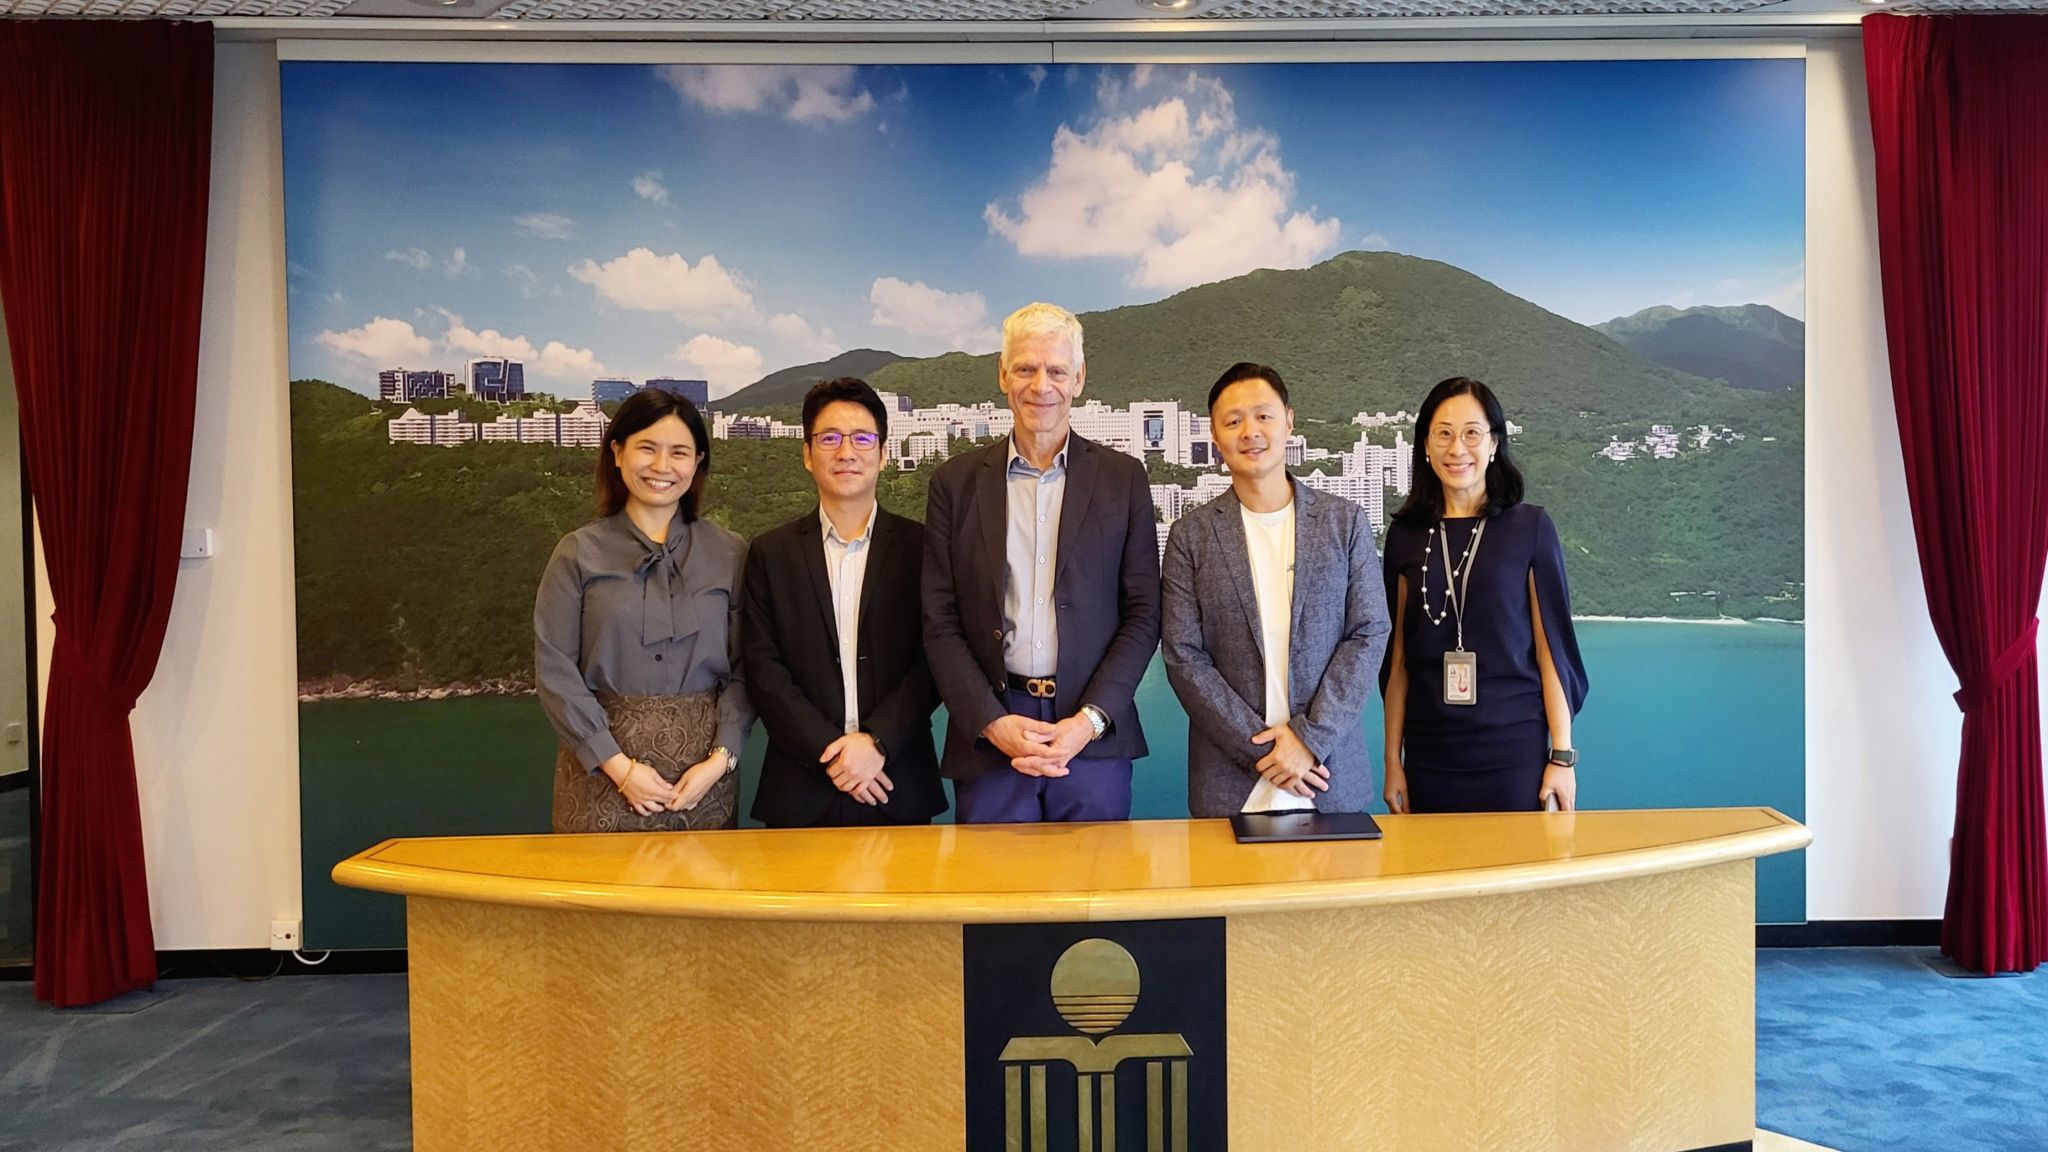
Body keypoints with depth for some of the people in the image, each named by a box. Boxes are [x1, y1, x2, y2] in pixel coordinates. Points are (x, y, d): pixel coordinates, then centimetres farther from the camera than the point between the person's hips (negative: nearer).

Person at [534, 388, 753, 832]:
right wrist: (617, 764, -11)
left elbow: (744, 670, 1)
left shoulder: (730, 554, 4)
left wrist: (720, 759, -11)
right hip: (602, 764, -1)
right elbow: (555, 670, -3)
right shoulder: (578, 554, 2)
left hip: (704, 771, 1)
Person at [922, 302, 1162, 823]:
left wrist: (1089, 720, -9)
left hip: (1093, 738, 0)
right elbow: (940, 623, 3)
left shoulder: (1123, 478, 5)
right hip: (987, 737, 0)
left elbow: (1143, 614, 3)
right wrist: (992, 722, -9)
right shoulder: (956, 482, 5)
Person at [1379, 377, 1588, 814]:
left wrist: (1562, 755, -5)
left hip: (1514, 757, -2)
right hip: (1430, 758, 2)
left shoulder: (1530, 528, -2)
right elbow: (1397, 655, 7)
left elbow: (1553, 648, -2)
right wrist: (1392, 759, 6)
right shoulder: (1406, 535, 4)